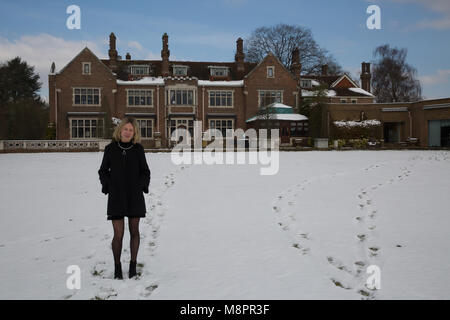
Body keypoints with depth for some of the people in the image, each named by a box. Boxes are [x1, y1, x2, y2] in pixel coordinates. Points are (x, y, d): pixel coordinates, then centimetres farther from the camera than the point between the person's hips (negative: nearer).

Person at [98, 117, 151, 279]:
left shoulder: (138, 149, 1)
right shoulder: (111, 149, 0)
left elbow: (145, 172, 9)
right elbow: (103, 171, 9)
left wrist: (141, 185, -6)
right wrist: (108, 185, -5)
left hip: (134, 196, 1)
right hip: (116, 197, -1)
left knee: (134, 231, 9)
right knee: (118, 234, -3)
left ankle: (133, 264, 25)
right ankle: (117, 266, 17)